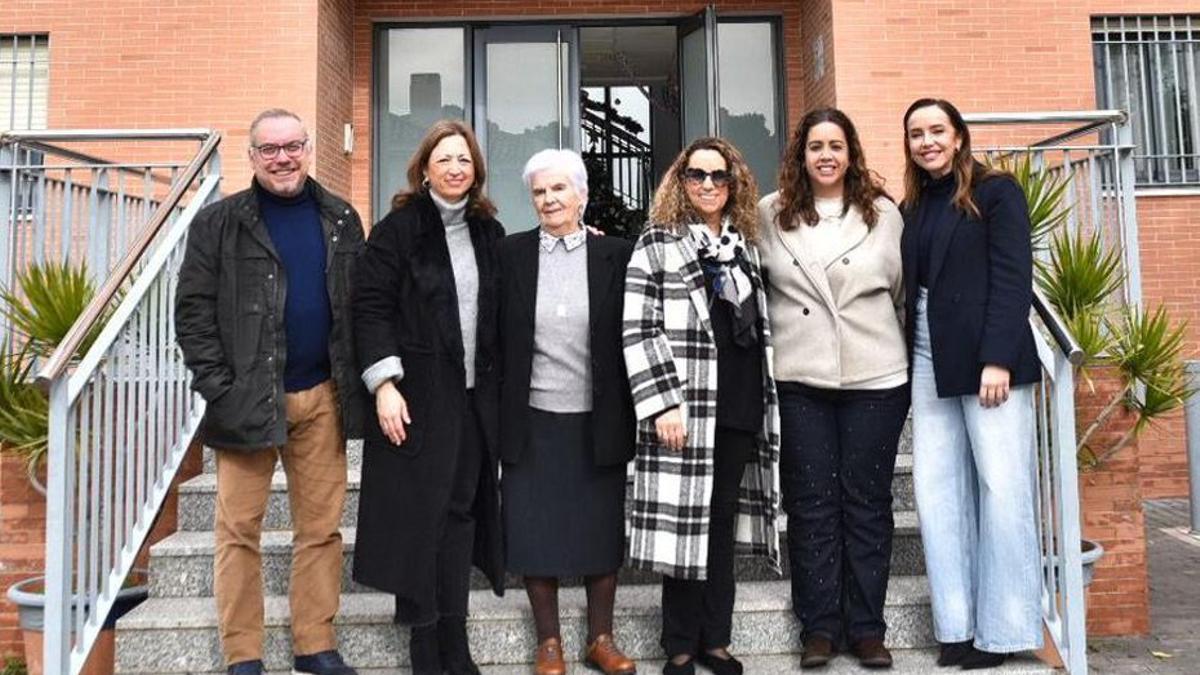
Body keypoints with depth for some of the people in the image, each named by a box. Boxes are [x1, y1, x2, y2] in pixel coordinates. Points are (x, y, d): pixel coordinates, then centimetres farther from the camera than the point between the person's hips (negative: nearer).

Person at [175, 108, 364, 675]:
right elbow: (193, 310, -1)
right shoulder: (219, 223, 1)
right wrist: (217, 387, -8)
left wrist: (355, 383, 5)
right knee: (240, 529, 3)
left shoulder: (341, 220, 9)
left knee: (321, 527, 7)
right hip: (247, 398, -2)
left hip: (322, 397, 3)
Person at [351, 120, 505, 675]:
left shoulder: (489, 232, 12)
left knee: (461, 510, 8)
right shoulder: (398, 229, -3)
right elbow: (371, 308, -8)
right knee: (419, 515, 1)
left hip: (474, 396, 4)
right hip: (416, 396, -4)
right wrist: (384, 384, -15)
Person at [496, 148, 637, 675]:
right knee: (536, 533, 7)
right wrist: (500, 415, -1)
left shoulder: (616, 254, 0)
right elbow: (497, 338, 2)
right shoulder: (510, 254, 2)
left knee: (603, 533, 10)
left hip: (598, 421, 0)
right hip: (532, 421, 0)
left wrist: (628, 415, -2)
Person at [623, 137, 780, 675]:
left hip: (741, 407, 5)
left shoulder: (745, 242, 15)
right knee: (684, 524, 0)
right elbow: (639, 331, -9)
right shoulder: (657, 241, -1)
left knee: (723, 522, 10)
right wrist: (662, 403, -16)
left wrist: (765, 401, 15)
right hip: (685, 406, -4)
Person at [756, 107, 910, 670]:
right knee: (811, 503, 6)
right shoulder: (771, 214, 4)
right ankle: (818, 627, 17)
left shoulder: (883, 213, 6)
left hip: (875, 378, 0)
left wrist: (899, 353, 14)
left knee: (867, 502, 7)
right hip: (800, 381, 0)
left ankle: (866, 627, 18)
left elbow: (901, 292, 12)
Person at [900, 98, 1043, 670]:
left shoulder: (996, 192, 1)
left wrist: (997, 358, -16)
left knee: (1002, 488, -4)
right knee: (936, 491, 2)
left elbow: (1013, 278, -8)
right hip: (929, 363, 5)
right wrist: (908, 363, 5)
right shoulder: (911, 209, 16)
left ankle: (1002, 626, 7)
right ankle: (956, 624, 10)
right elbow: (909, 288, 13)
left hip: (989, 357, -5)